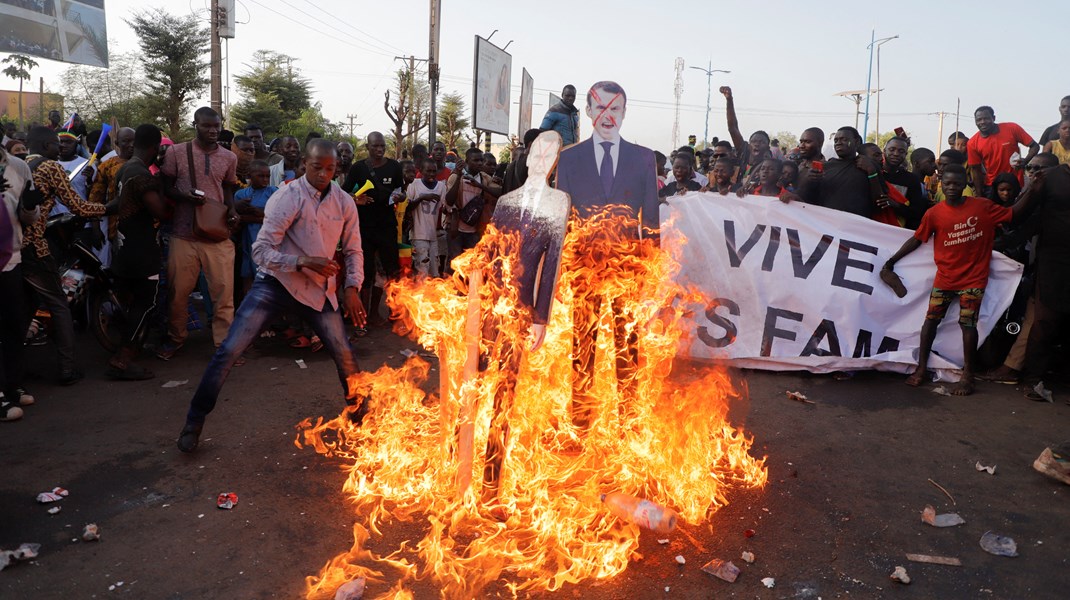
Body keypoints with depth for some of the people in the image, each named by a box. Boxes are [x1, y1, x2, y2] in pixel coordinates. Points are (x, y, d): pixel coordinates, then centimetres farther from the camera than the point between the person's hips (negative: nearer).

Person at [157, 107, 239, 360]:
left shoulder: (229, 157, 9)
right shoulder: (176, 152, 1)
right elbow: (165, 188, 6)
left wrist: (231, 210, 0)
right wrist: (184, 195, -15)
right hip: (184, 234, -1)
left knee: (224, 289, -1)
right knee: (178, 290, 8)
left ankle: (224, 342, 9)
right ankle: (175, 338, 27)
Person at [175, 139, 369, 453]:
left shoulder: (345, 203, -1)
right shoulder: (286, 198, -15)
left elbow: (353, 250, 8)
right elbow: (261, 251, -19)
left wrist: (352, 287, -7)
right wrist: (305, 261, -31)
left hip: (318, 289, 3)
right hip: (276, 283, -3)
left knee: (344, 354, 2)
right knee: (229, 351, -9)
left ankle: (358, 407, 30)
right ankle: (194, 422, 7)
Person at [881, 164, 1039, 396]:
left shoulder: (982, 206, -3)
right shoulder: (934, 213, -3)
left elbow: (1013, 212, 5)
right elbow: (917, 239, 2)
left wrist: (1033, 189, -6)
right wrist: (891, 261, 0)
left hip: (973, 277, -1)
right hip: (945, 277, 1)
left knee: (968, 324, -4)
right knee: (931, 319, 1)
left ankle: (967, 376, 6)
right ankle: (921, 368, 13)